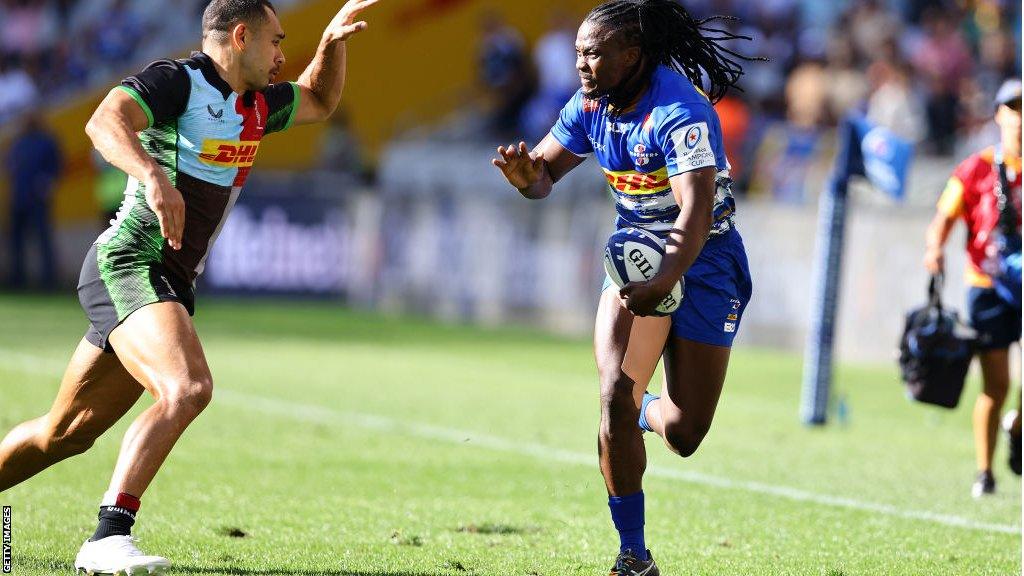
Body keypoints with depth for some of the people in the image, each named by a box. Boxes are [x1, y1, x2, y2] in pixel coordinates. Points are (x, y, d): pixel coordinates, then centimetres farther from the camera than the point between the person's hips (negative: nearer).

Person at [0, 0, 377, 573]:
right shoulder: (177, 81, -9)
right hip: (129, 264, -9)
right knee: (188, 388, -29)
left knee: (67, 433, 13)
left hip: (169, 284, 9)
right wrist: (153, 175, -43)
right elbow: (104, 121, -26)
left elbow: (319, 102, 36)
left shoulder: (255, 105, 17)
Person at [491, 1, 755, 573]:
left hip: (704, 260, -5)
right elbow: (545, 176, 5)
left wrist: (664, 283, -50)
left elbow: (696, 212, -36)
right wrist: (525, 173, -21)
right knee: (617, 393, -17)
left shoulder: (679, 112, -26)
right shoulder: (591, 105, -4)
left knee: (684, 433, -5)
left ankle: (645, 411, 35)